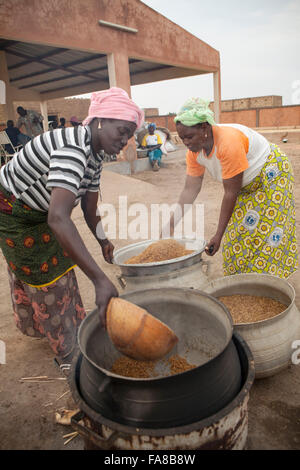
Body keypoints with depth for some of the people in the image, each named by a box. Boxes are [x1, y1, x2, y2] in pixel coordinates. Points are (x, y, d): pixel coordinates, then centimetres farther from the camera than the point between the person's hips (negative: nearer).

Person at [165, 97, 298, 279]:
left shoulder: (228, 142, -37)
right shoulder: (195, 151, -13)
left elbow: (231, 194, -33)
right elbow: (190, 190, -12)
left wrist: (218, 235, -29)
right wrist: (171, 224, -17)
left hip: (270, 174, -7)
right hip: (246, 184, 8)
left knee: (266, 231, -7)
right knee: (239, 230, 5)